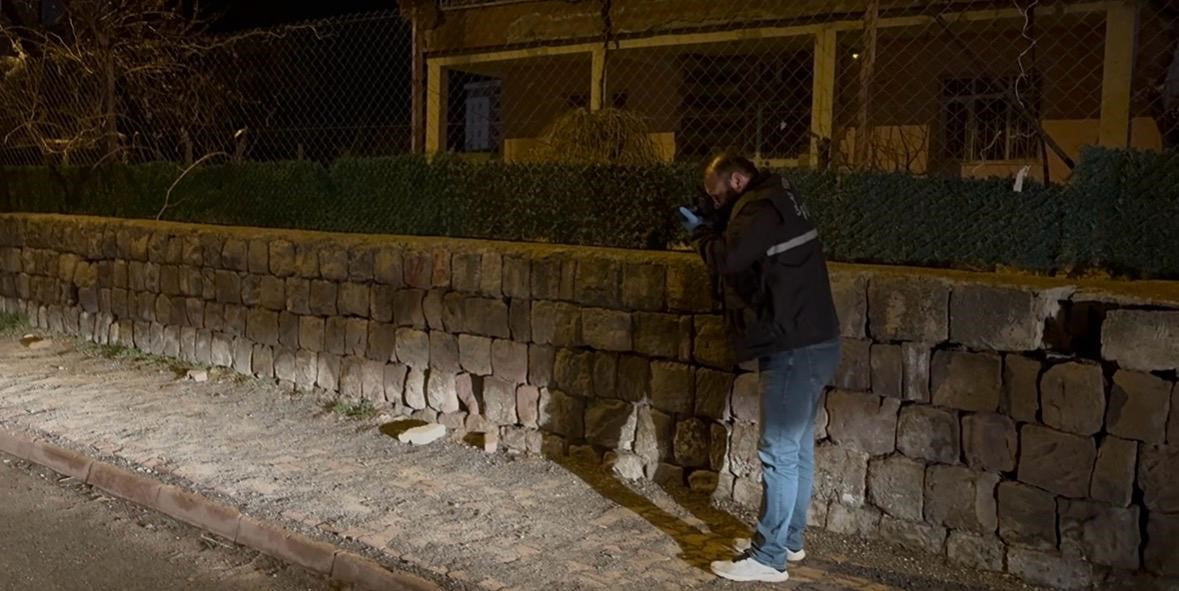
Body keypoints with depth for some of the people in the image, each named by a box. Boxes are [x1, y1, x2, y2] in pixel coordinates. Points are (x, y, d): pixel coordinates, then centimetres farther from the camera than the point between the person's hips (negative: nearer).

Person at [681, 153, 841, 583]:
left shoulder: (760, 206, -15)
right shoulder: (776, 200, 17)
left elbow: (728, 259, -25)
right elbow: (745, 249, 21)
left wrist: (701, 233, -6)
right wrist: (714, 224, 8)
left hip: (794, 349, -11)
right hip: (811, 343, 11)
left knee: (779, 454, -5)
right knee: (797, 447, 17)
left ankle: (768, 558, 1)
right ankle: (789, 540, 29)